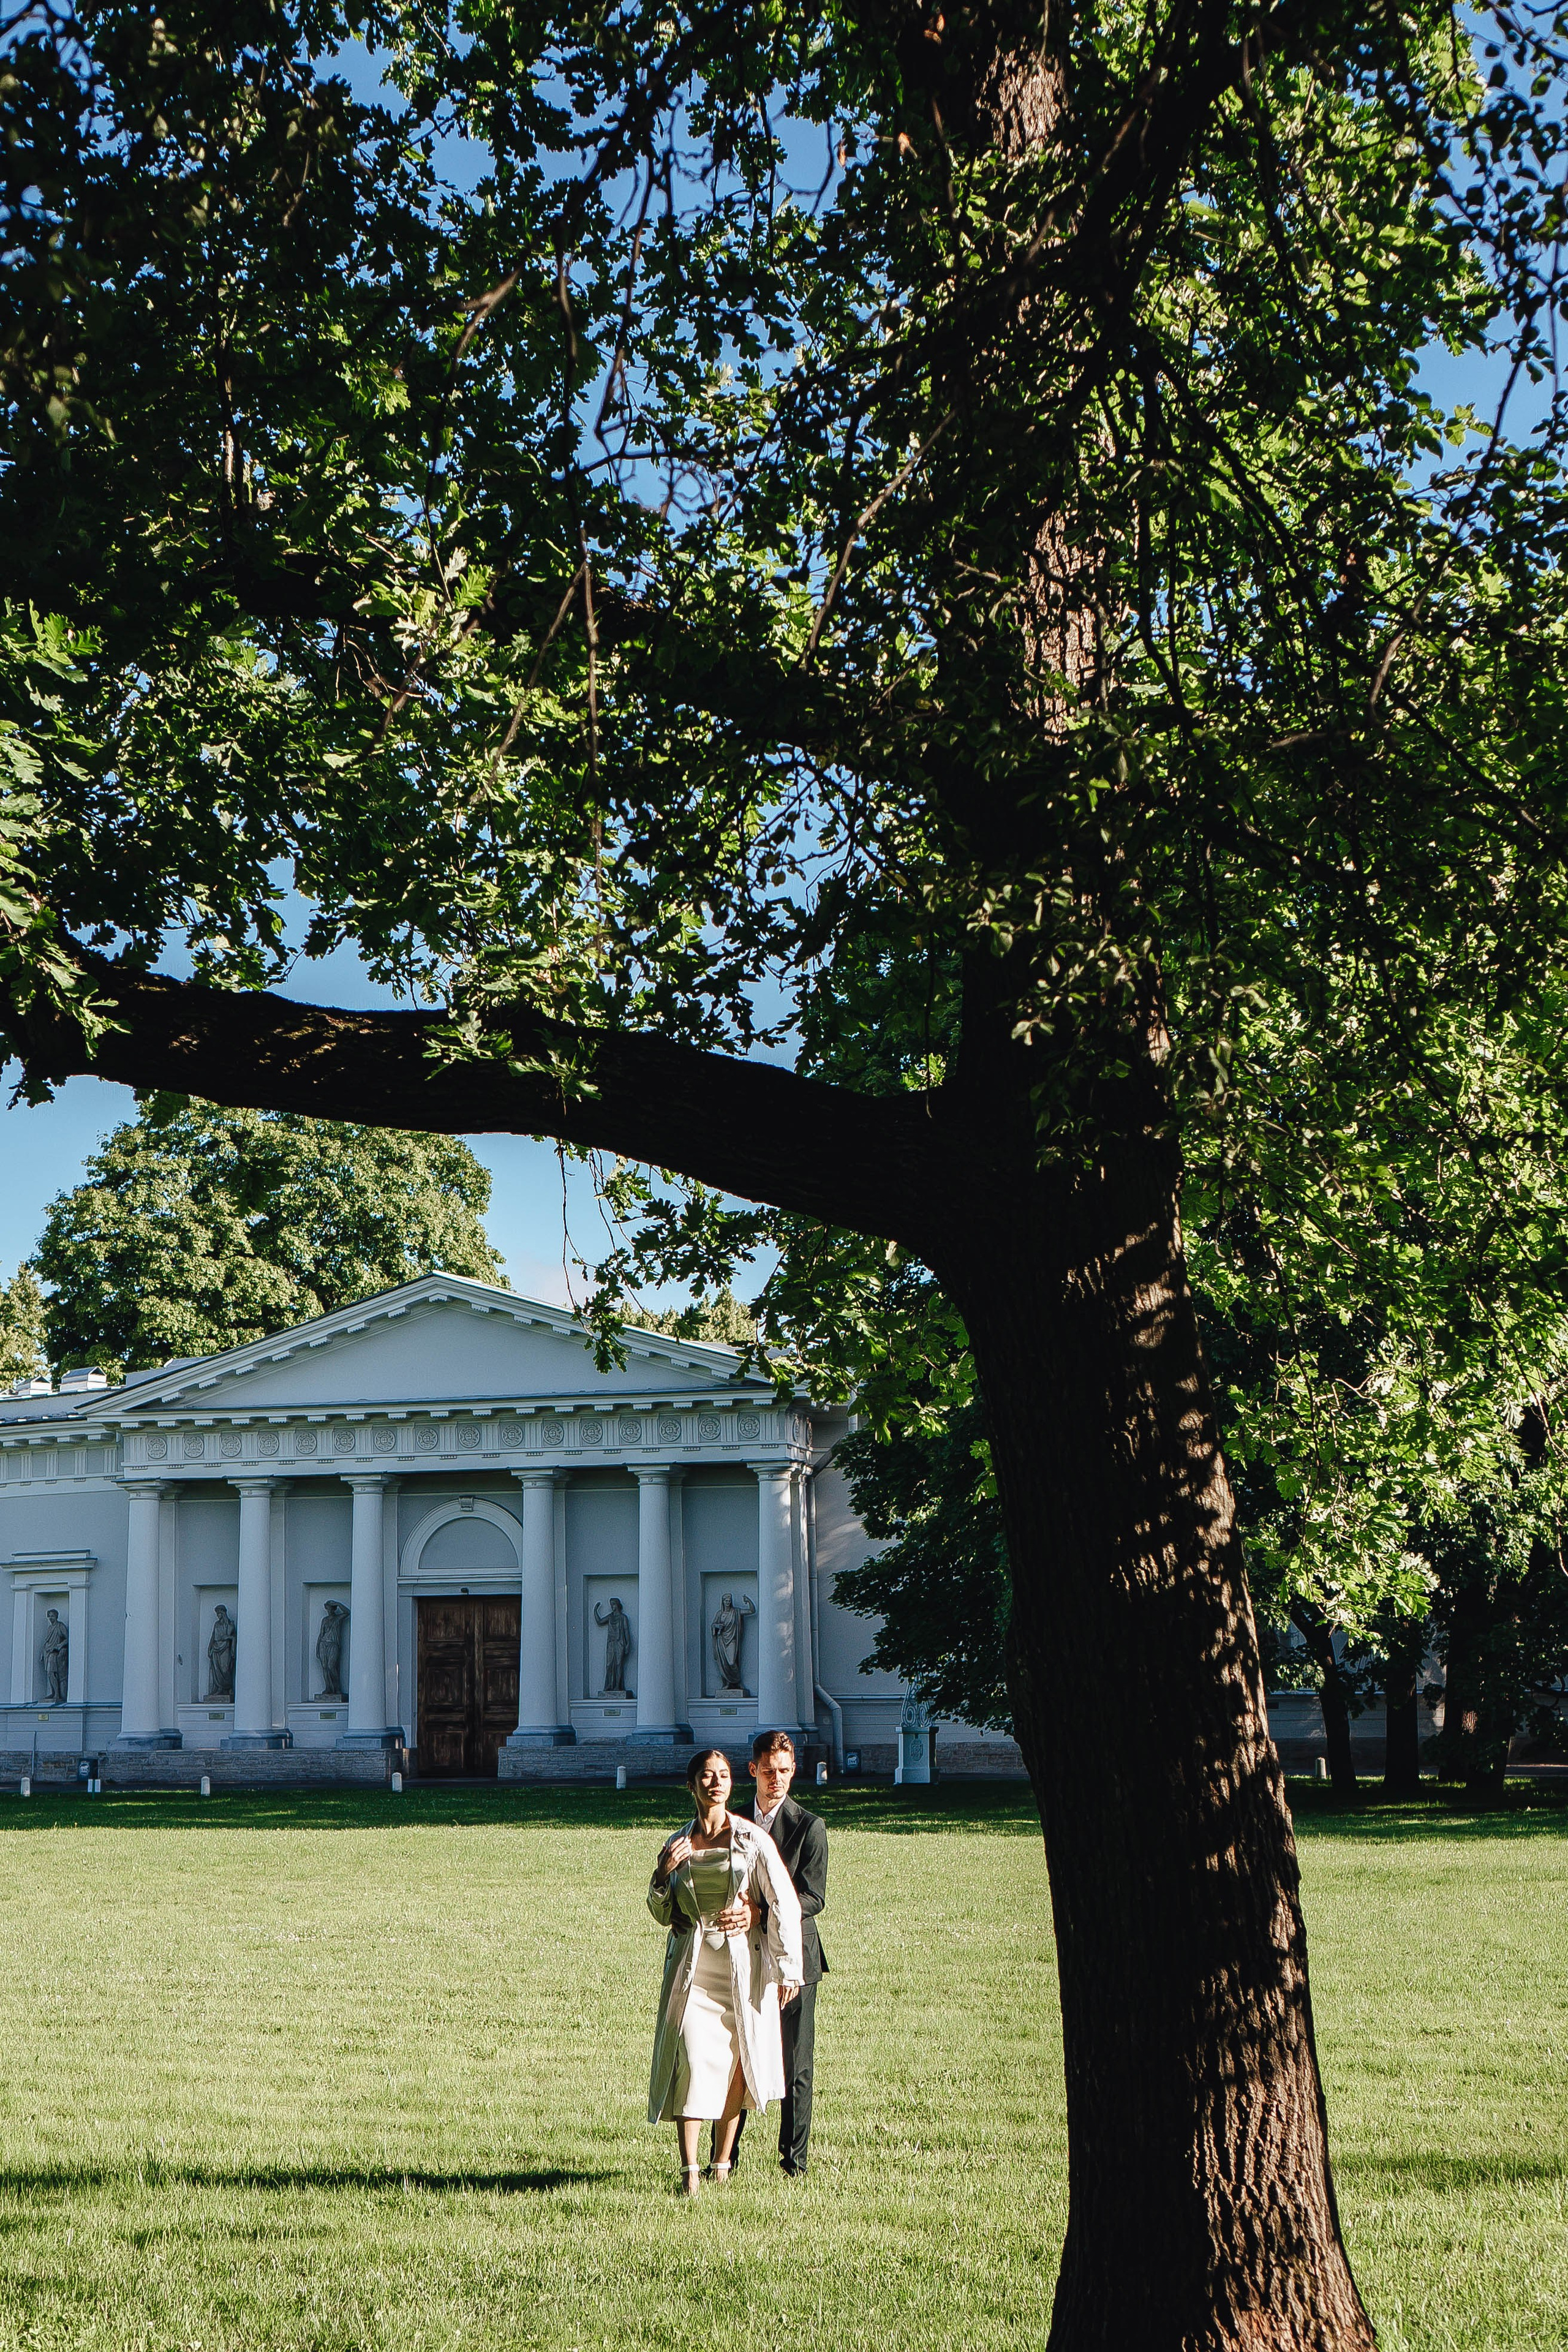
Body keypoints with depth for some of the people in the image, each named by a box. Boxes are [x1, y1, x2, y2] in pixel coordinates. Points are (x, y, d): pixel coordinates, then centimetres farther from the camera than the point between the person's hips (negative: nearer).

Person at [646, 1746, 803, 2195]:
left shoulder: (752, 1839, -1)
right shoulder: (677, 1844, 8)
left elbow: (785, 1904, -3)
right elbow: (663, 1915, 16)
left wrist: (788, 1969, -7)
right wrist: (663, 1875, -4)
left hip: (742, 1964, -1)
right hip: (691, 1963, 1)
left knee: (735, 2062, 4)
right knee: (692, 2059, -12)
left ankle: (722, 2164, 19)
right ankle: (690, 2171, -13)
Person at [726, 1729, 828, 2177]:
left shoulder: (809, 1826, -3)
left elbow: (813, 1897, -11)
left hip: (793, 1956, -3)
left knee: (795, 2064, 1)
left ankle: (794, 2159, 11)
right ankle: (725, 2155, 15)